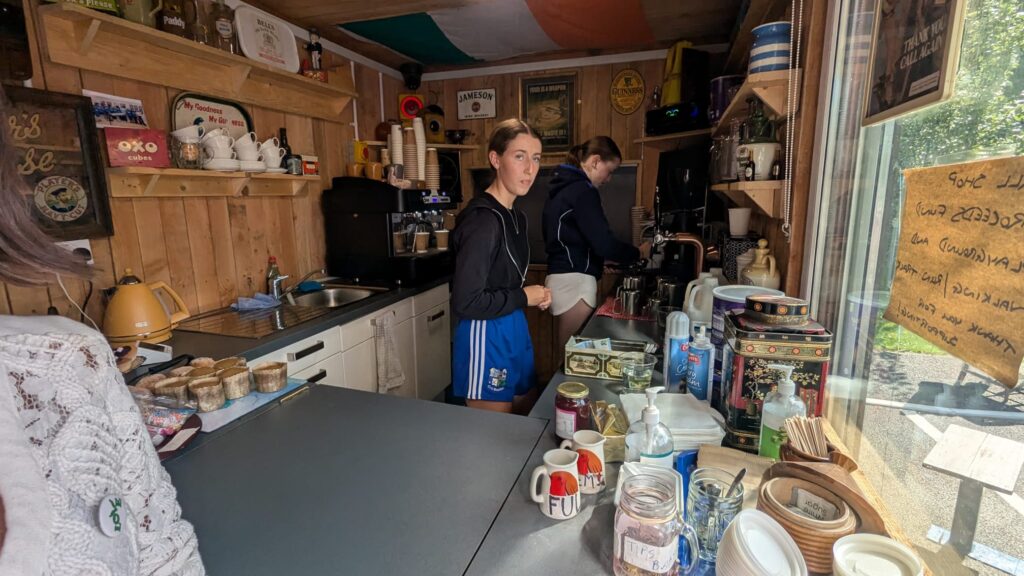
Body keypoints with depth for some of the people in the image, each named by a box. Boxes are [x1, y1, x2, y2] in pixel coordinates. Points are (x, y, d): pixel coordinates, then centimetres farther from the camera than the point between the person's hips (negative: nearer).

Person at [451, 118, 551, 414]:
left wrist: (534, 296, -1)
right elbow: (466, 302, -25)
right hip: (486, 337, -9)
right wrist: (524, 297, -15)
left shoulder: (515, 216, 7)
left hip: (514, 329, 9)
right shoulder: (483, 219, -22)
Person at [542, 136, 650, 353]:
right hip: (574, 281, -10)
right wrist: (638, 252, -2)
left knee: (566, 350, 14)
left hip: (562, 277, 10)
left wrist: (597, 262, 22)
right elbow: (604, 243, -18)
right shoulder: (582, 191, -13)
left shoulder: (563, 187, 16)